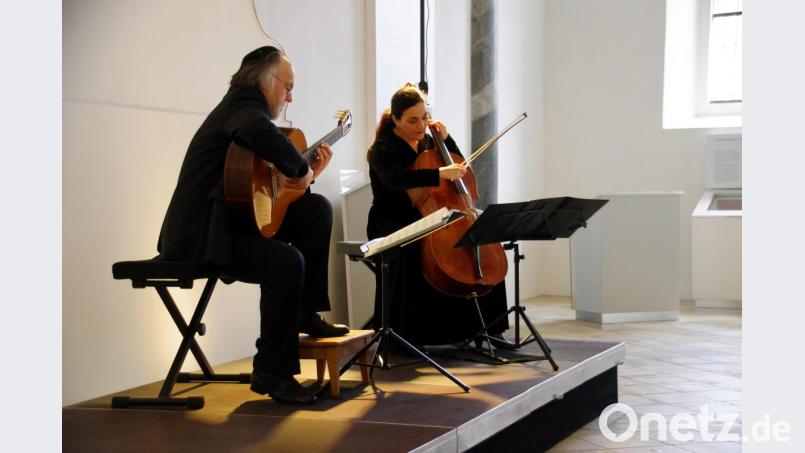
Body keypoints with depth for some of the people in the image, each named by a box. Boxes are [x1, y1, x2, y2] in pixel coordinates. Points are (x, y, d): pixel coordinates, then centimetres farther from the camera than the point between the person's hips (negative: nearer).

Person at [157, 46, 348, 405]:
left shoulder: (247, 108, 20)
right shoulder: (244, 104, -11)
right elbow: (261, 134, -39)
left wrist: (309, 174, 6)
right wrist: (301, 168, -22)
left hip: (237, 220, 11)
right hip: (201, 235, -11)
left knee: (318, 209, 8)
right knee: (287, 261, -30)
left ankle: (305, 312, 9)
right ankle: (271, 372, -18)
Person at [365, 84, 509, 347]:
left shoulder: (427, 142, 12)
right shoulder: (383, 149, -9)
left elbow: (461, 169, 19)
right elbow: (394, 178, -31)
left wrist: (446, 139, 3)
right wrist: (439, 173, -42)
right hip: (391, 225, -7)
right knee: (411, 251, -39)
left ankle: (484, 327, -1)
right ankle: (398, 334, -29)